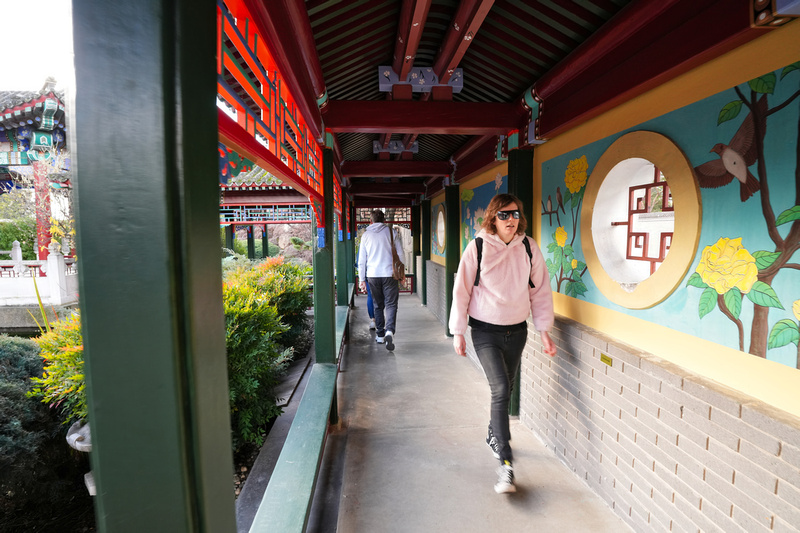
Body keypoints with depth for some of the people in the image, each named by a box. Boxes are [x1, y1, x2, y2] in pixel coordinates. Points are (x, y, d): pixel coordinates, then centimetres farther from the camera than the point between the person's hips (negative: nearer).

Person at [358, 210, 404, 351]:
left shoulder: (366, 235, 8)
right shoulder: (391, 232, 3)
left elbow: (361, 259, 8)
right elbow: (400, 255, 2)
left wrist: (361, 279, 13)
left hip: (372, 275, 2)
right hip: (389, 274, -2)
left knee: (378, 305, 15)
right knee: (391, 304, -2)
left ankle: (380, 335, 19)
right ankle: (389, 331, -23)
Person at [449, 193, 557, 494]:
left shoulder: (529, 248, -2)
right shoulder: (478, 248, -10)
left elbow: (540, 291, 4)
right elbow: (461, 291, -6)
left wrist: (544, 331, 2)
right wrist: (458, 332, -5)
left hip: (517, 330, 4)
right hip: (485, 331, -3)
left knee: (506, 389, 16)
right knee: (500, 389, -13)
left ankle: (494, 436, 41)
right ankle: (506, 463, -4)